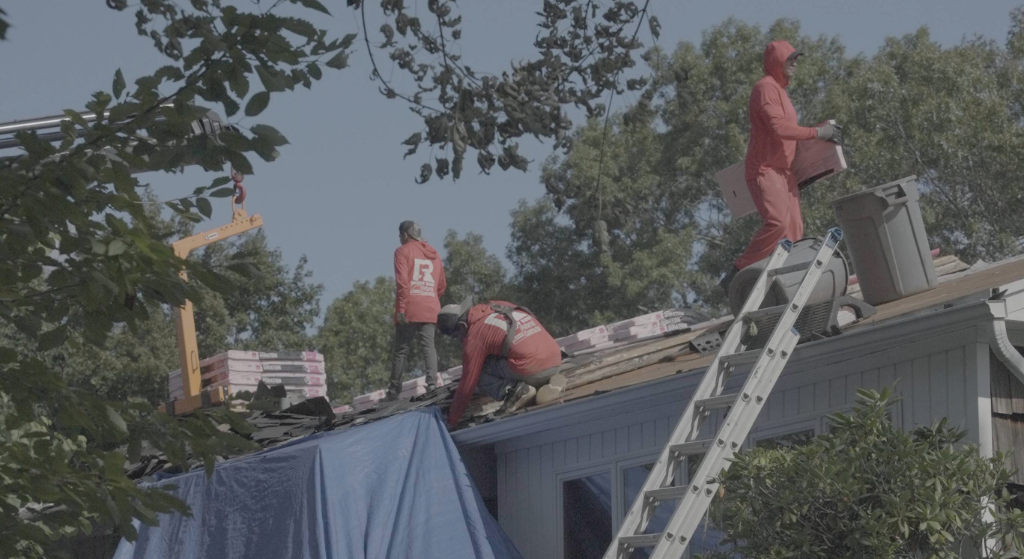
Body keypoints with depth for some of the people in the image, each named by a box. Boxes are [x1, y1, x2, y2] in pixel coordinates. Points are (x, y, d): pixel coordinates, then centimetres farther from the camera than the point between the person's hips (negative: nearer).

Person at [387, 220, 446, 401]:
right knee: (429, 346, -1)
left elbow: (402, 281, -10)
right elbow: (441, 286, 19)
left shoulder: (403, 251, 2)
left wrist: (401, 308, -12)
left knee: (401, 350, 1)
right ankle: (432, 383, -20)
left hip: (409, 311, -4)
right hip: (431, 310, 4)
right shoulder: (433, 254, 19)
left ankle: (394, 391, 3)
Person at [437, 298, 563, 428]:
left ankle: (513, 390, -12)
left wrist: (452, 421, 13)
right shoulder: (500, 306, 17)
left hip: (531, 371, -8)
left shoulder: (474, 336, -2)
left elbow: (467, 384, 2)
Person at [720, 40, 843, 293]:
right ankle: (735, 277, -23)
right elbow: (778, 127, -22)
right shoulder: (765, 88, -11)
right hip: (764, 170, -11)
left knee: (794, 230, 2)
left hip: (783, 171, 11)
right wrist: (816, 133, -16)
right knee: (777, 222, -26)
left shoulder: (779, 89, 22)